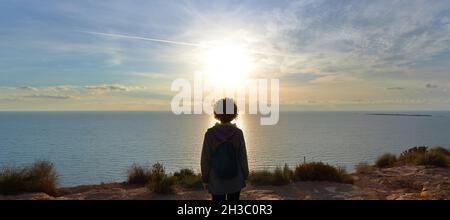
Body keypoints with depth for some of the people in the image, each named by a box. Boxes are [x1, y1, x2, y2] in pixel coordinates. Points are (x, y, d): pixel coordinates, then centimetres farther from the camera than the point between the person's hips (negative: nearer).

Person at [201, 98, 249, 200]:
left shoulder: (210, 133, -12)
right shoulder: (238, 133, -10)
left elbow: (205, 159, -8)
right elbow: (243, 157, -6)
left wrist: (205, 179, 4)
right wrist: (245, 176, 8)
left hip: (216, 181, -1)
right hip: (235, 180, 1)